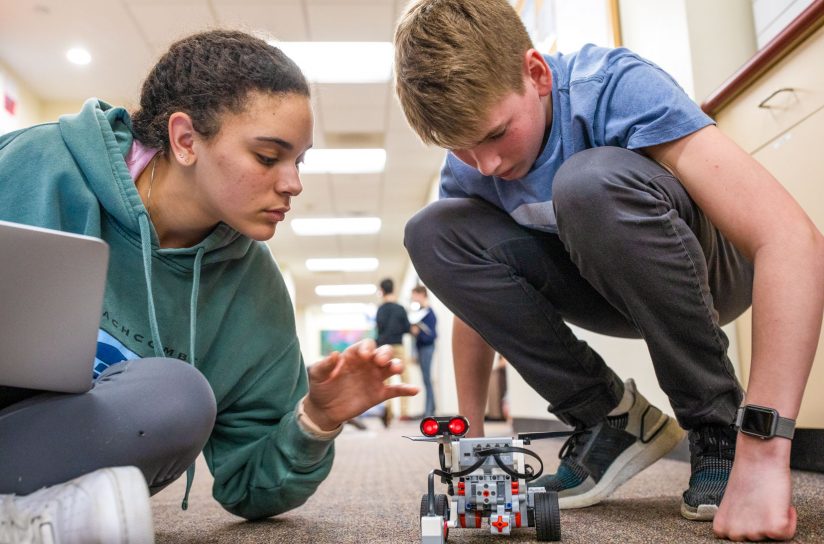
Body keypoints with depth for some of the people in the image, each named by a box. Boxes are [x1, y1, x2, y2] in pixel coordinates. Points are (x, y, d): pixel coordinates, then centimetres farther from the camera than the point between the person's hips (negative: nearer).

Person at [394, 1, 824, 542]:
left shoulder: (615, 86, -28)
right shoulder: (466, 169, -11)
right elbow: (474, 287, 1)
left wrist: (761, 453, -41)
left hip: (711, 267, -4)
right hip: (604, 287, 5)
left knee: (590, 179, -37)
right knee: (432, 232, -17)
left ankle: (719, 424, -16)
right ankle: (610, 418, -8)